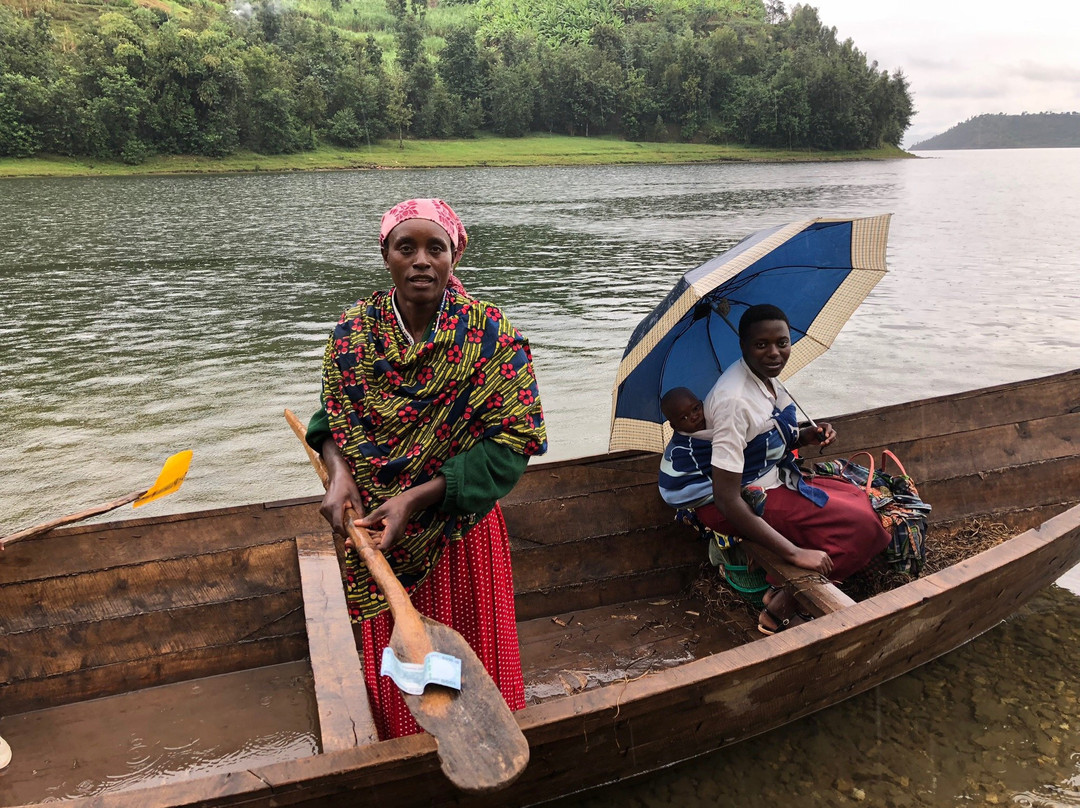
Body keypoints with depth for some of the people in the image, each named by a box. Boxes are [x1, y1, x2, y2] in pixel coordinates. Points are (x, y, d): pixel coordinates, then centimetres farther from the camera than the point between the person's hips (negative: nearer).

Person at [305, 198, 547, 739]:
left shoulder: (488, 334, -16)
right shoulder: (354, 330, -6)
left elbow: (510, 444, -18)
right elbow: (333, 413, 8)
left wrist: (416, 497, -23)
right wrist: (339, 470, -14)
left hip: (459, 528, -2)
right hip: (377, 530, 3)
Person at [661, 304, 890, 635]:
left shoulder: (768, 378, -1)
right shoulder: (735, 401, -30)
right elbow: (726, 499, -32)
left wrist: (808, 435, -6)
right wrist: (794, 552, -30)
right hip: (747, 501, -9)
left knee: (860, 498, 10)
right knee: (860, 526, -13)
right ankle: (780, 610, -4)